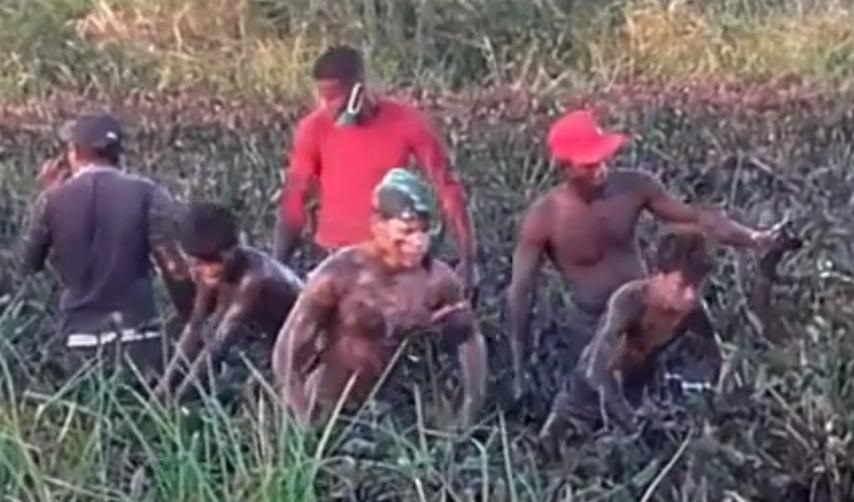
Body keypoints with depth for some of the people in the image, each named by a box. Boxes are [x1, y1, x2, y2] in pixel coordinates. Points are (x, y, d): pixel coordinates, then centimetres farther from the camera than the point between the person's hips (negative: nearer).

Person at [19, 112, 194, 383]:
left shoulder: (53, 199, 1)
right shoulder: (147, 194, -3)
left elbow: (28, 266, 14)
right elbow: (173, 268, -8)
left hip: (80, 340, 1)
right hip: (138, 336, -1)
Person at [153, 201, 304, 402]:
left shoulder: (254, 281, -35)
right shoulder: (212, 270, -12)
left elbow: (220, 343, -36)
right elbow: (195, 327, -8)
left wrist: (179, 396, -35)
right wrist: (167, 381, -14)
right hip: (273, 346, 8)